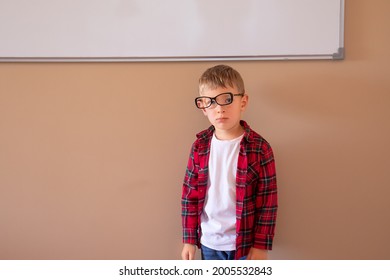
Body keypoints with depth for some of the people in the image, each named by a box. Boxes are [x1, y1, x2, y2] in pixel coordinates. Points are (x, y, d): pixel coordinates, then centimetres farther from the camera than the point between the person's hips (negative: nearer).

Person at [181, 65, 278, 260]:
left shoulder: (259, 148, -15)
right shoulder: (200, 147, -5)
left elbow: (268, 200, -11)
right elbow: (190, 194, 1)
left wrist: (261, 244, -10)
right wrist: (189, 239, 2)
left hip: (246, 241, -3)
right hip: (210, 241, 3)